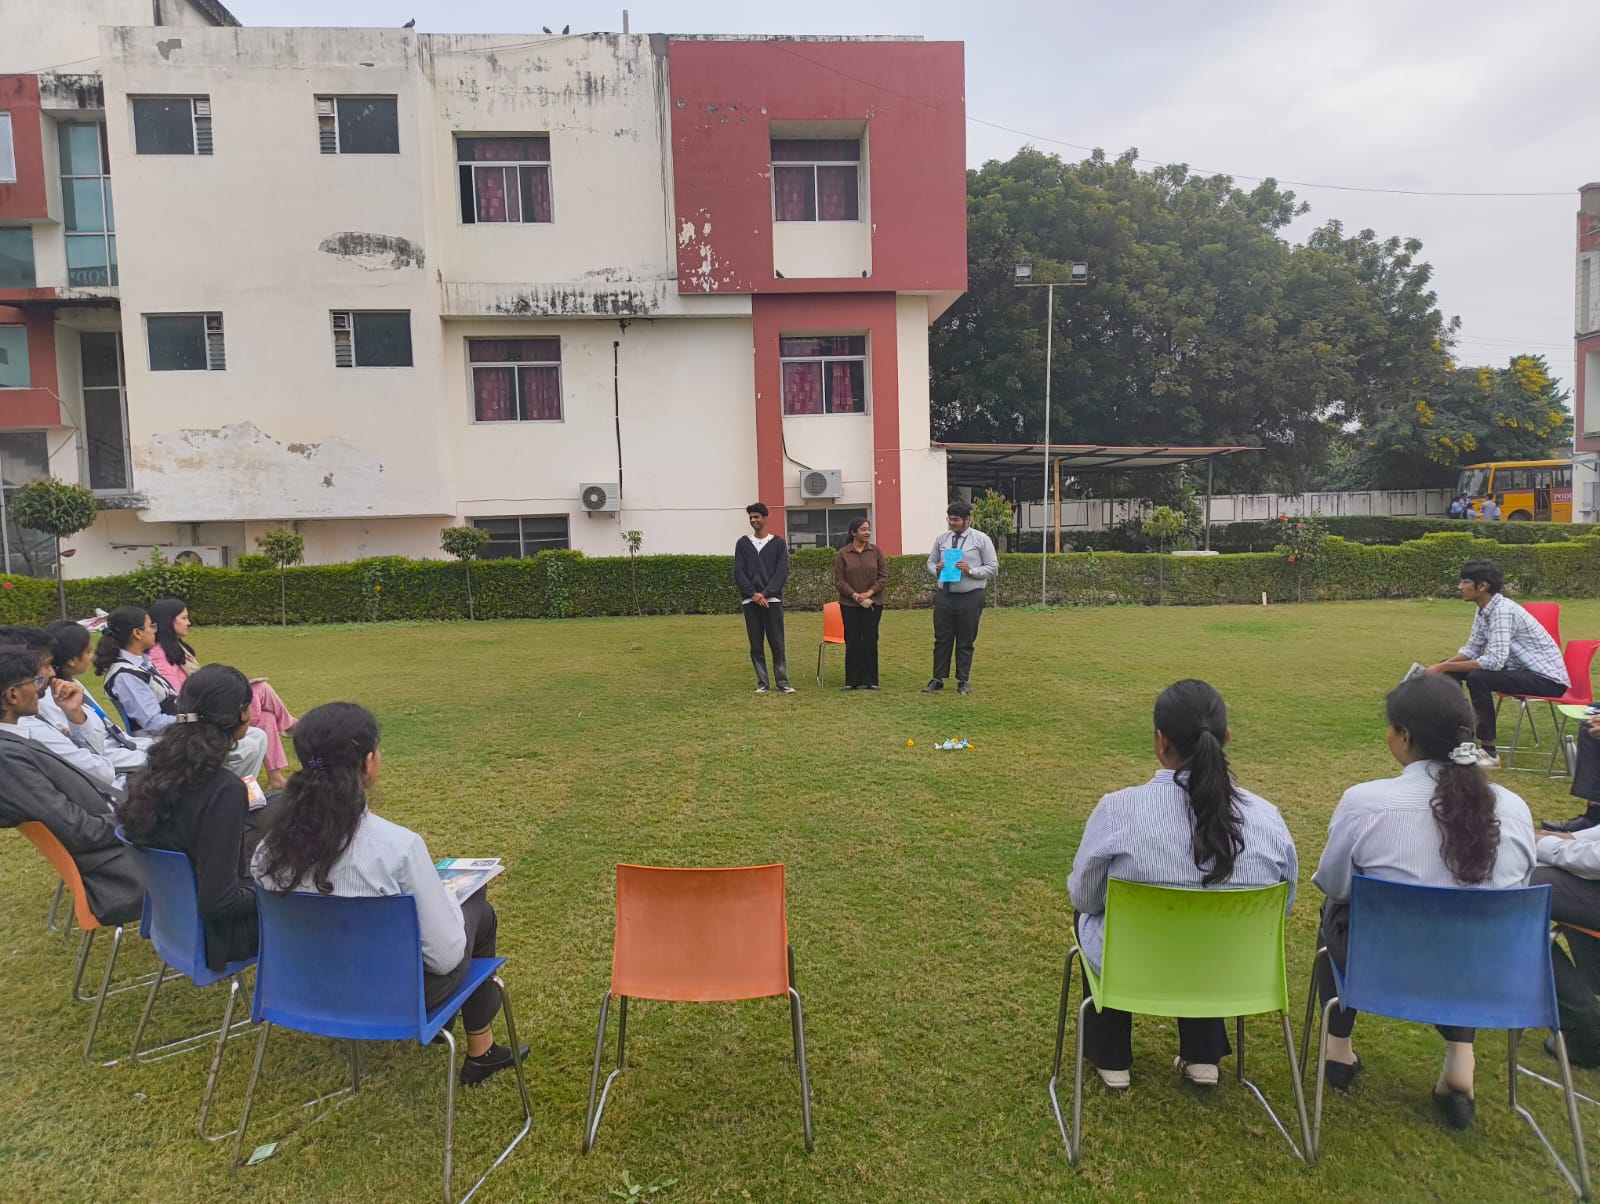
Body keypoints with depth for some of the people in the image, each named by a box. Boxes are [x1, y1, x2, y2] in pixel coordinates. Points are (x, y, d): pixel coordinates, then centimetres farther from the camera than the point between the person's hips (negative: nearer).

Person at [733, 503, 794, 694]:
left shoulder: (778, 543, 6)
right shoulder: (743, 544, 10)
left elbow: (782, 572, -2)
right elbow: (738, 572, 3)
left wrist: (765, 593, -12)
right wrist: (753, 594, -10)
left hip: (772, 600, -2)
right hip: (750, 601, 2)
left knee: (777, 644, -3)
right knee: (756, 645, 3)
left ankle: (783, 683, 1)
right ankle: (762, 683, 9)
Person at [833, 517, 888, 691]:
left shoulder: (876, 551, 3)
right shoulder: (842, 554, -1)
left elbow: (884, 576, 2)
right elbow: (839, 580, -3)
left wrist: (870, 592, -10)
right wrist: (855, 595, -13)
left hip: (873, 603, 1)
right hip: (850, 604, -1)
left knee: (870, 641, 2)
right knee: (852, 642, 1)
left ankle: (870, 680, 10)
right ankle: (852, 681, 9)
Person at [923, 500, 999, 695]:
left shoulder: (981, 539, -2)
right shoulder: (941, 539, 8)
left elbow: (993, 569, -3)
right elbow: (930, 562, 16)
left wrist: (970, 570, -17)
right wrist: (936, 569, -8)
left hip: (970, 598, -3)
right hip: (944, 596, 3)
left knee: (965, 642, 6)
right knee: (942, 640, 7)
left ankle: (963, 681, 18)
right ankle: (938, 679, 16)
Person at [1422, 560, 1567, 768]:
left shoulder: (1503, 610, -25)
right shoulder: (1484, 611, 2)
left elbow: (1495, 661, -33)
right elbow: (1472, 649, 11)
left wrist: (1444, 667, -28)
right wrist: (1442, 666, -7)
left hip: (1547, 678, -9)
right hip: (1521, 670, 9)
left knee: (1477, 678, -31)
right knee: (1450, 671, 6)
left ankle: (1489, 752, -21)